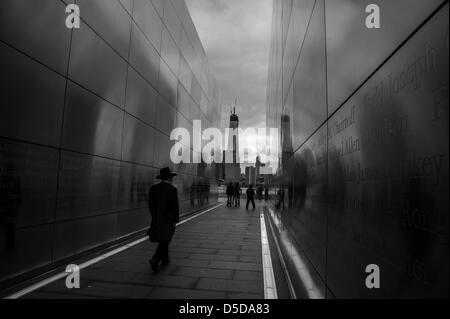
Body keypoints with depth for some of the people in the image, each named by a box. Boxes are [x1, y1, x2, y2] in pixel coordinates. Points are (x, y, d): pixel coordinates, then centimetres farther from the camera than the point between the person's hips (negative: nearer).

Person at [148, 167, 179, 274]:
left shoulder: (153, 188, 1)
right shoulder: (172, 189, -13)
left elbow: (150, 204, 6)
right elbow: (175, 206, -14)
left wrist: (154, 217, 15)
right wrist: (175, 220, -5)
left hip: (156, 220, 5)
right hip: (168, 220, -5)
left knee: (163, 241, 20)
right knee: (164, 242, 2)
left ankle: (165, 259, 31)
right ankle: (155, 260, -12)